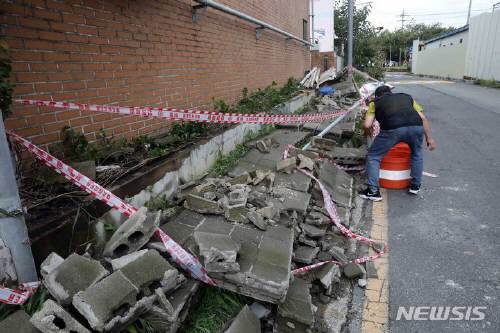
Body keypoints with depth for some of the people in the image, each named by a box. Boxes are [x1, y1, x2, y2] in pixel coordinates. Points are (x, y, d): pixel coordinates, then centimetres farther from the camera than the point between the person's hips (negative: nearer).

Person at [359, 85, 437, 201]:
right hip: (416, 126, 4)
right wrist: (429, 138, 30)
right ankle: (415, 186, 38)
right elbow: (423, 118, 25)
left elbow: (367, 125, 13)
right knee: (417, 154, 33)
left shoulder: (375, 102, 28)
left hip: (392, 128, -3)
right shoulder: (407, 97, 36)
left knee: (373, 157, 16)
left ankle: (373, 191, 11)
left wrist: (367, 133, 34)